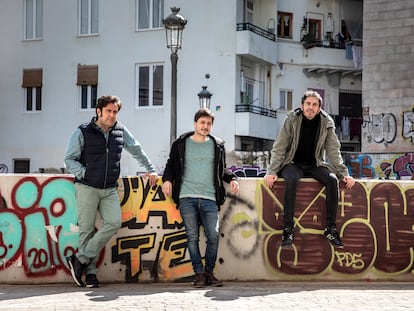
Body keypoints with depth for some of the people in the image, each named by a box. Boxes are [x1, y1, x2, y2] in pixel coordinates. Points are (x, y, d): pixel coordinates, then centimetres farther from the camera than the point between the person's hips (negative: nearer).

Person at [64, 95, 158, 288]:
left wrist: (151, 170, 27)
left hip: (110, 189, 4)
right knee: (87, 229, -4)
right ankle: (90, 271, 4)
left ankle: (80, 259, -8)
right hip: (87, 188, -3)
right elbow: (69, 160, -1)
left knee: (114, 223, -14)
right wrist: (86, 174, -12)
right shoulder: (83, 132, -2)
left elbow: (137, 151, 24)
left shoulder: (121, 131, 9)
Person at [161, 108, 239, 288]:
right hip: (187, 198, -1)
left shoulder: (217, 145, 15)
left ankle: (209, 273, 7)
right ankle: (199, 274, 2)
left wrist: (232, 178, 6)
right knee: (192, 237, -3)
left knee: (213, 236, -7)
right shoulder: (181, 144, 11)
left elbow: (222, 169, 24)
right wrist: (167, 179, -3)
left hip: (209, 198, 1)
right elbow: (171, 165, 16)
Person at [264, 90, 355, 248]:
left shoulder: (326, 123, -4)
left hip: (315, 165, 2)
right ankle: (288, 228, -34)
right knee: (291, 179, -36)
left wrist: (344, 174, -11)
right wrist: (272, 171, -20)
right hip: (293, 164, -2)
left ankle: (331, 228, -19)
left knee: (332, 180, -27)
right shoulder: (292, 119, -9)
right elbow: (279, 148, -9)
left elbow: (334, 152, -1)